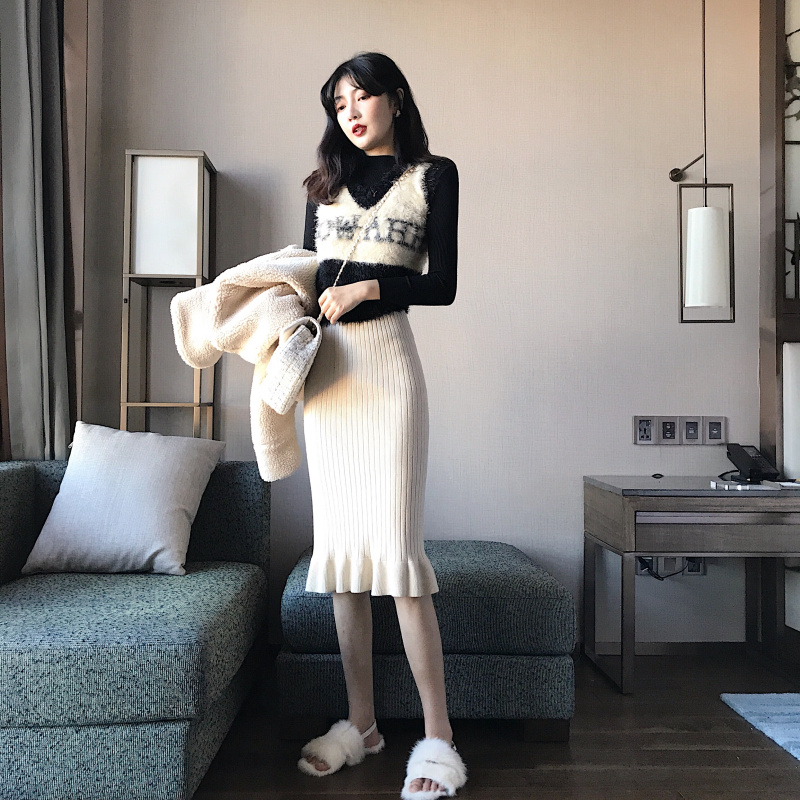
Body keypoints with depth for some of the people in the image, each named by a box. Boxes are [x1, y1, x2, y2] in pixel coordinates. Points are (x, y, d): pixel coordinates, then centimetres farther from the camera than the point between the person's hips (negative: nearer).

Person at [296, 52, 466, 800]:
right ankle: (360, 721, 16)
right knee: (338, 542, 5)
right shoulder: (325, 181, 19)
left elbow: (443, 285, 0)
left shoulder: (433, 174, 7)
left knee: (395, 544, -10)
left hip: (385, 361, -5)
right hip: (323, 366, 5)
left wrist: (367, 288, -11)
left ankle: (438, 737, 0)